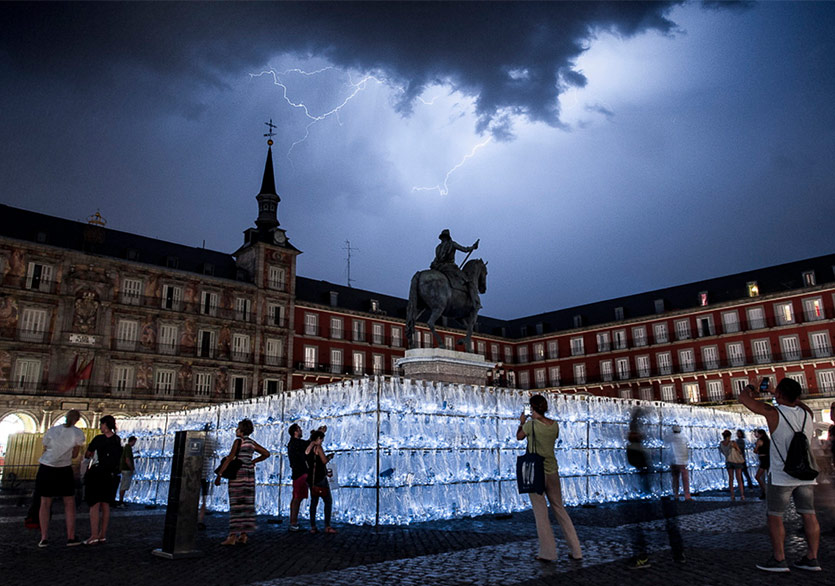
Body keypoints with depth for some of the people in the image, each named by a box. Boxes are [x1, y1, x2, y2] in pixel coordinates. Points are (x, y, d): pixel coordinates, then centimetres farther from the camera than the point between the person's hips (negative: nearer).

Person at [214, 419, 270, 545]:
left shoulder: (238, 441, -8)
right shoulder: (252, 442, 11)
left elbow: (229, 458, -15)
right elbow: (266, 454, 16)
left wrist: (219, 474, -14)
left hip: (238, 474, -7)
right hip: (250, 474, 7)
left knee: (236, 505, -6)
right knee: (247, 505, 8)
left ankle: (232, 537, -6)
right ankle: (243, 535, 11)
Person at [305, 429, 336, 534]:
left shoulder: (308, 447, 10)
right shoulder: (318, 447, -12)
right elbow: (324, 461, -14)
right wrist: (330, 457, 5)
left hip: (311, 478, 8)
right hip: (320, 477, -8)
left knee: (314, 501, 11)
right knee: (328, 501, 1)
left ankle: (313, 527, 9)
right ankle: (327, 526, -2)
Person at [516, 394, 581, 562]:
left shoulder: (531, 424, -15)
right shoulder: (554, 425, 0)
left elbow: (519, 437, 3)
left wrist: (522, 422, 21)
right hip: (553, 472, 5)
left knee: (541, 512, 4)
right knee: (559, 509, 14)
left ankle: (548, 552, 9)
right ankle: (575, 550, 17)